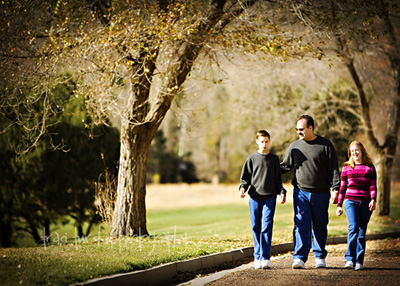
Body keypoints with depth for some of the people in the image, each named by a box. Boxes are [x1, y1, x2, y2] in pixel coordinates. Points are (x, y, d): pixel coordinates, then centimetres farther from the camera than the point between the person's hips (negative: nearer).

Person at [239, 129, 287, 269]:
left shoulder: (274, 159, 12)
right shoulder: (252, 158, 9)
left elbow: (278, 178, 15)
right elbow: (245, 177, 10)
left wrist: (282, 191, 1)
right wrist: (243, 187, -8)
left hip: (270, 197, -1)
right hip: (254, 197, 1)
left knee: (266, 227, -10)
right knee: (256, 228, 3)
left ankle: (265, 258, -12)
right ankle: (257, 257, 11)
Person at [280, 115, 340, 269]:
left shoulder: (325, 145, 0)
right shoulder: (294, 146, 7)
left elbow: (333, 169, 1)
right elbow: (284, 166, 16)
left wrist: (335, 189, -7)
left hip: (320, 194, -1)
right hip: (301, 192, 1)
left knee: (319, 226, 6)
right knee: (301, 225, -9)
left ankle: (320, 257, 19)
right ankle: (299, 258, -10)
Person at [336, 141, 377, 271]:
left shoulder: (370, 167, 10)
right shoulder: (346, 168, 12)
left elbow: (373, 186, 4)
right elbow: (342, 187, 15)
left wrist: (373, 200, -12)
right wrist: (339, 205, 11)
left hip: (365, 202, 1)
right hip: (351, 201, 0)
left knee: (362, 232, 0)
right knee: (353, 227, -19)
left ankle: (359, 261, 5)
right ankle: (350, 259, -20)